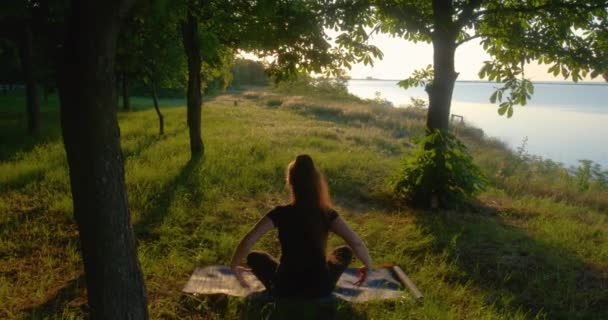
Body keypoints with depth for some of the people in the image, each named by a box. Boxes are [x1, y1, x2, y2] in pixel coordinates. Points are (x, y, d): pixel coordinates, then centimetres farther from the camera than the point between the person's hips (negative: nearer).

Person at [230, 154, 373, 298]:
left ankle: (276, 288, 9)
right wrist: (368, 266, 5)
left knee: (254, 257, 24)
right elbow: (356, 243, -12)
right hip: (320, 288, 1)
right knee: (345, 251, 25)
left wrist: (234, 266, 2)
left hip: (286, 289, -1)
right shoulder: (327, 214, -7)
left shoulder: (280, 213, -10)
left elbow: (248, 240, -13)